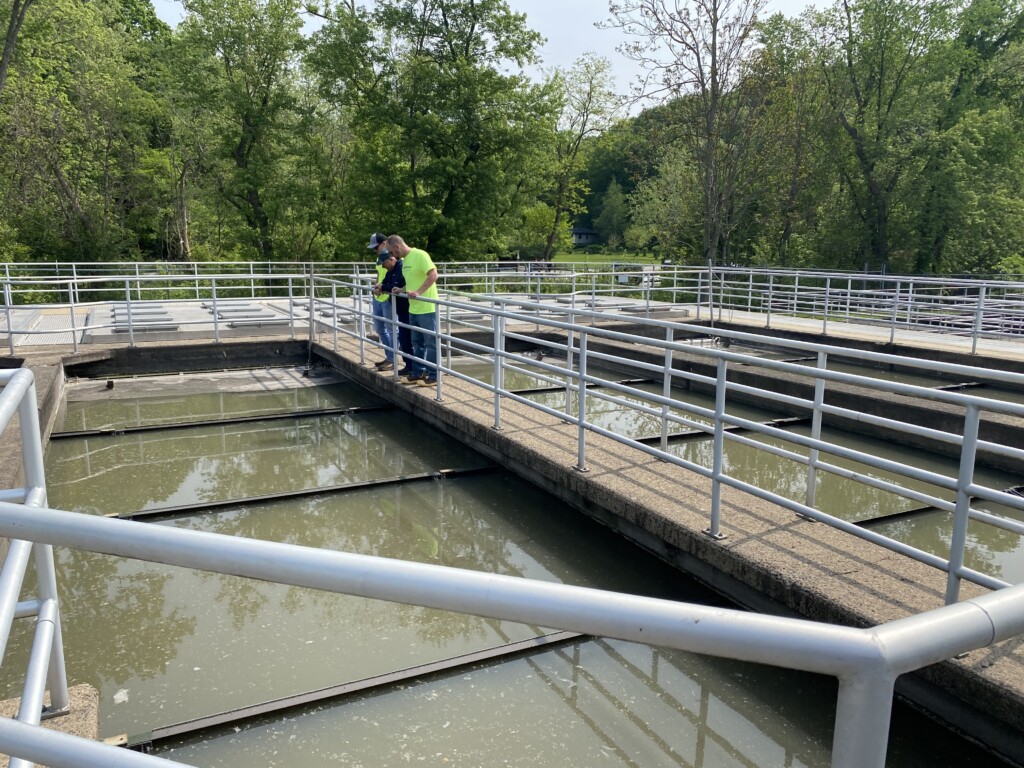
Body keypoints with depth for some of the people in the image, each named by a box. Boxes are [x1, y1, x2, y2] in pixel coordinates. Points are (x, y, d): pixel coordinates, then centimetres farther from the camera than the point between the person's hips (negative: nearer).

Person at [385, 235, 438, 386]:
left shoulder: (420, 255, -14)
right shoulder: (405, 260, 12)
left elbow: (433, 275, -21)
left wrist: (418, 292, -27)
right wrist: (401, 290, 6)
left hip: (426, 308, -9)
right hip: (413, 309, 9)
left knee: (431, 343, 0)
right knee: (417, 343, 16)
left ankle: (433, 375, 8)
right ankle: (418, 372, 26)